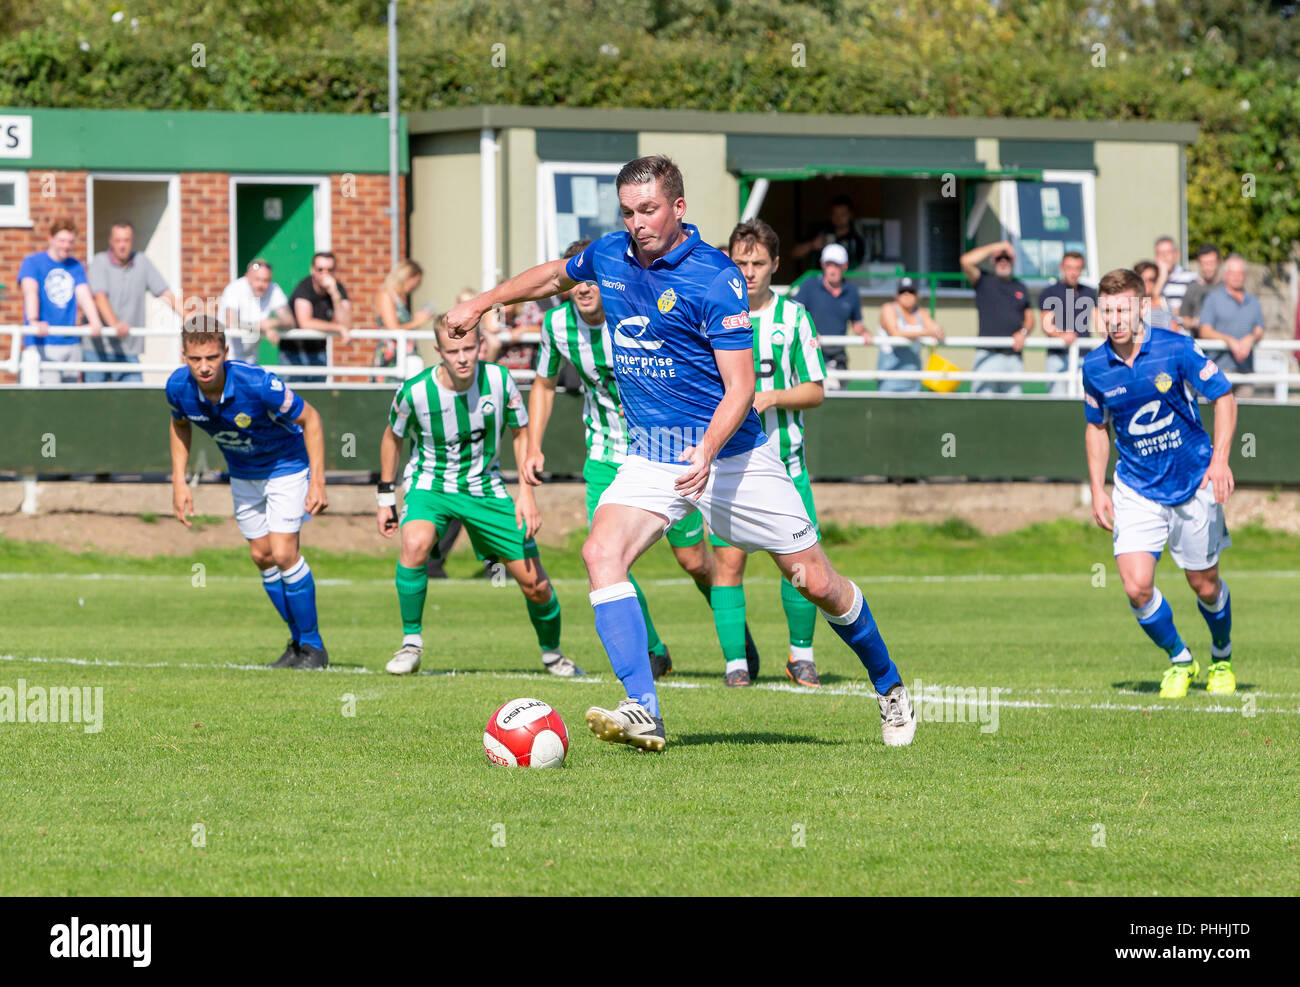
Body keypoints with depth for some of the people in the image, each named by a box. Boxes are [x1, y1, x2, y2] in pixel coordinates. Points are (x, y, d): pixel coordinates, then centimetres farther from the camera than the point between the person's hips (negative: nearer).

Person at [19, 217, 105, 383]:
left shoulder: (76, 267, 13)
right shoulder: (32, 262, -1)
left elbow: (84, 295, 0)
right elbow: (30, 291, -16)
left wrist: (95, 322, -20)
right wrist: (34, 322, -35)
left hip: (71, 343, 5)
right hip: (42, 344, -5)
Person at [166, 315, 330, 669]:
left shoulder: (257, 385, -36)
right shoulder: (178, 387, -21)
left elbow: (309, 418, -21)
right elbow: (180, 424, 4)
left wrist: (317, 482, -25)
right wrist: (179, 480, -3)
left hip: (287, 464, -6)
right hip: (243, 473, 6)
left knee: (283, 553, -15)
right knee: (261, 555, 7)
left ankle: (312, 645, 0)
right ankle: (297, 640, 24)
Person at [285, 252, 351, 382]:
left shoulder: (338, 288, -4)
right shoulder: (304, 287, -16)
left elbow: (346, 325, -17)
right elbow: (305, 323, -29)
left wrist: (335, 295, -28)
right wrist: (339, 328, -25)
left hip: (318, 351, 4)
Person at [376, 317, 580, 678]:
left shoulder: (498, 379, -16)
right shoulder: (415, 391, -21)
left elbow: (521, 432, 0)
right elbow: (393, 437, 0)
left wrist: (526, 493, -7)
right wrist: (386, 496, 5)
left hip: (484, 486, 2)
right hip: (430, 485, -2)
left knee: (536, 585, 0)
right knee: (415, 544, -35)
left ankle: (552, 653, 29)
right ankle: (411, 644, -18)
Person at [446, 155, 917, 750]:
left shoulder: (714, 278, -17)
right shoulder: (609, 256, 2)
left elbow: (740, 386, -20)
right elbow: (554, 276, 26)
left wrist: (708, 451, -35)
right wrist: (481, 304, 31)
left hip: (728, 453, -4)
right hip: (650, 456, 4)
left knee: (816, 583, 2)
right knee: (601, 552, -23)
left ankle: (888, 687, 28)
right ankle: (643, 713, -30)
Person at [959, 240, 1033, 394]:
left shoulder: (1020, 288, 19)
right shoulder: (984, 282, 5)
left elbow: (1029, 318, 22)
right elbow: (966, 261, -11)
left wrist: (1024, 332, -1)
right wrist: (995, 247, -5)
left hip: (1014, 356, 4)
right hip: (989, 355, -4)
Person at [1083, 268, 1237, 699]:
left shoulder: (1177, 349, -15)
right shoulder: (1094, 367, -6)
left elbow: (1223, 396, -5)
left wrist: (1220, 460, -17)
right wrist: (1097, 490, 5)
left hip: (1193, 483, -2)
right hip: (1136, 489, 2)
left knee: (1205, 585, 7)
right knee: (1137, 586, -12)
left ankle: (1222, 659, 37)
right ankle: (1179, 660, 13)